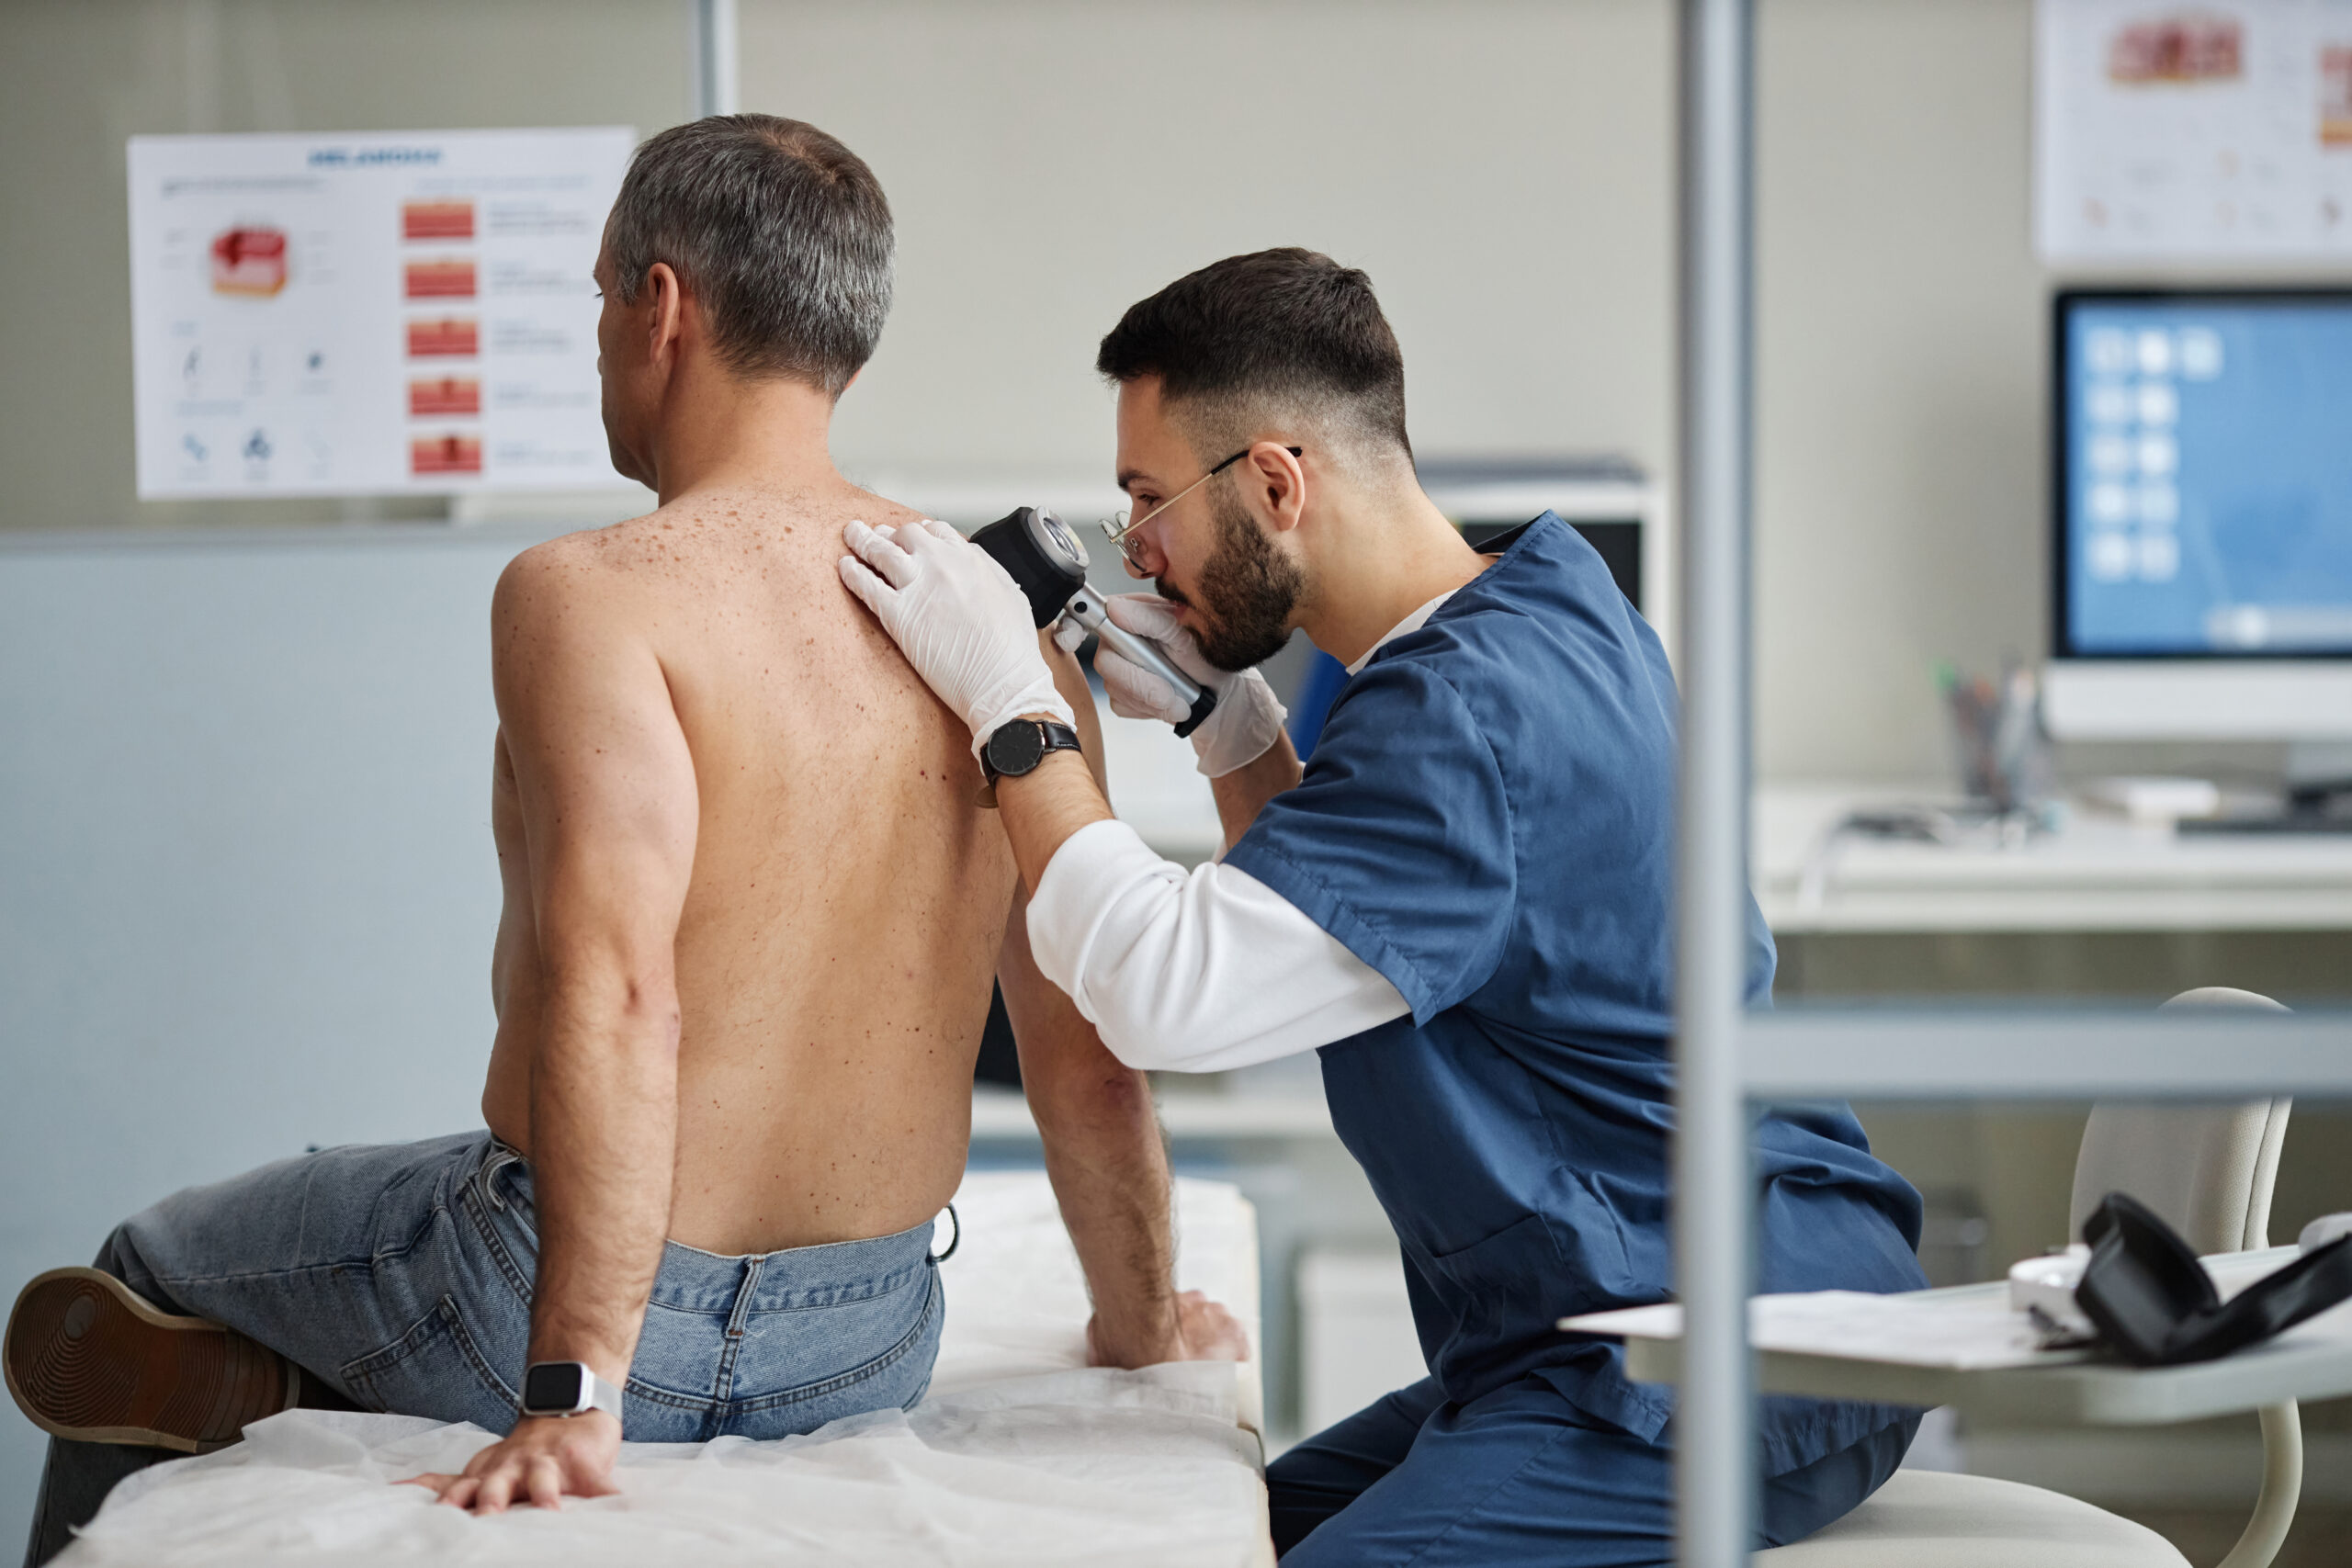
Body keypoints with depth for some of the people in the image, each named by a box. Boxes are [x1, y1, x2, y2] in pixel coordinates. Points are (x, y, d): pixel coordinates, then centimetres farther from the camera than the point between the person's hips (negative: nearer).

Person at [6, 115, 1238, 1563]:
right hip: (873, 1352, 5)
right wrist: (1143, 1326, 16)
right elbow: (1086, 1046, 1)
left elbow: (614, 994, -30)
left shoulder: (588, 597, -18)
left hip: (585, 1309, -5)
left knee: (149, 1276, 24)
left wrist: (570, 1393, -29)